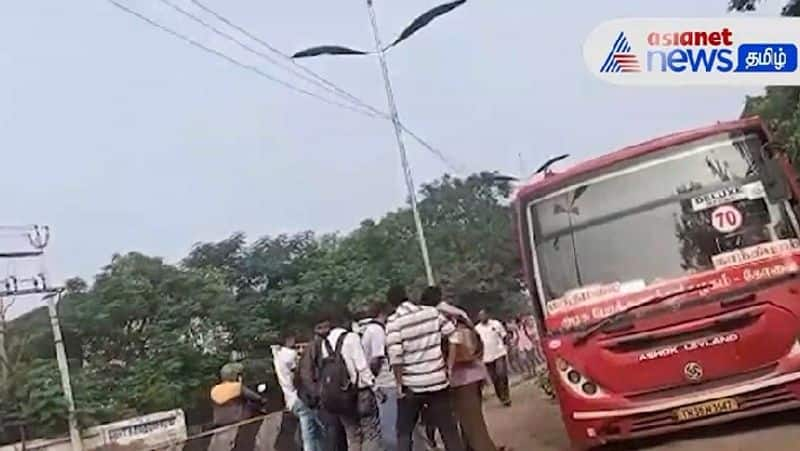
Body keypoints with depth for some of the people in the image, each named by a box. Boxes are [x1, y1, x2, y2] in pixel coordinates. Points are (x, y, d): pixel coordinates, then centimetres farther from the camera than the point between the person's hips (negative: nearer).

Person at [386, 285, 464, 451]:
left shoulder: (393, 321, -9)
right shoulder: (432, 312, 1)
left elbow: (395, 356, -16)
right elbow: (451, 333, 3)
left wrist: (399, 383, -9)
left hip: (411, 385, -2)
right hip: (438, 381, 2)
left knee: (404, 432, 12)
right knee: (448, 430, 9)